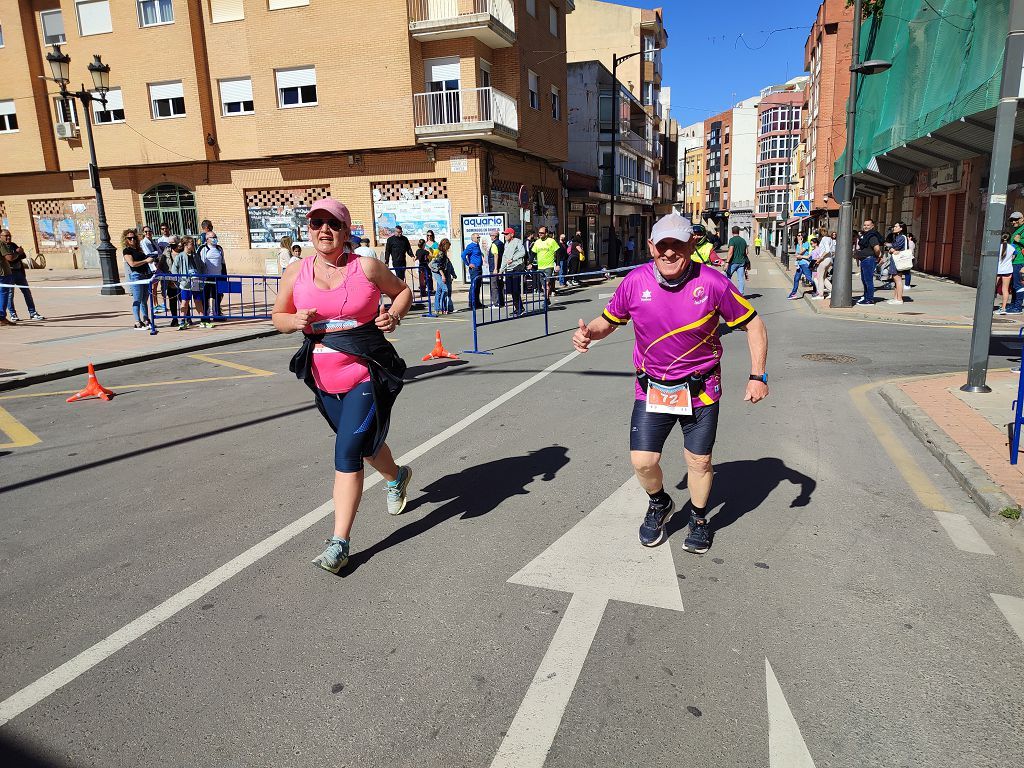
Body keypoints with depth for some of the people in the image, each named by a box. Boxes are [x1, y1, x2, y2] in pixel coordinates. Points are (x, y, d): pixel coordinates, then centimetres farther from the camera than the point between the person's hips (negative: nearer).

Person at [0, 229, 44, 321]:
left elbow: (23, 256, 12)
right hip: (9, 273, -7)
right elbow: (10, 258, -18)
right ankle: (13, 315, 6)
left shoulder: (13, 245, 17)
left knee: (27, 292, 6)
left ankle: (32, 313, 10)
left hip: (19, 271, 7)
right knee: (10, 294, -2)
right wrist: (18, 252, -5)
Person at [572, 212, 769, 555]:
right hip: (650, 388, 1)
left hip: (700, 390, -1)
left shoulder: (713, 283, -14)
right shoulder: (635, 282, -9)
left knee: (699, 461, 10)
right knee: (642, 462, 0)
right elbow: (608, 321, 5)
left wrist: (758, 376, -10)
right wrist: (588, 332, -18)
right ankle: (659, 504, 35)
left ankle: (698, 519, 39)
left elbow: (753, 324, -4)